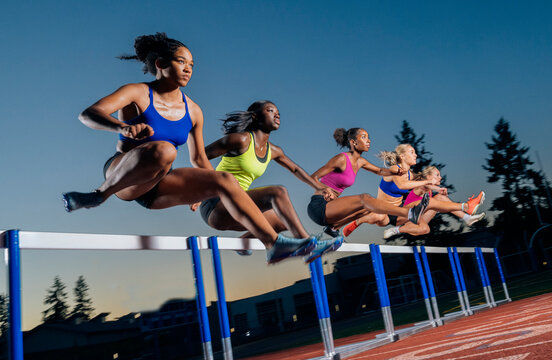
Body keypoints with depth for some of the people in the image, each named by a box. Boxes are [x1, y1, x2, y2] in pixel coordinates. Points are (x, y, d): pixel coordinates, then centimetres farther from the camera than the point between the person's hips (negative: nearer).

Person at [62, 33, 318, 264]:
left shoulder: (193, 111, 7)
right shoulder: (137, 93, -8)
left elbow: (199, 159, 18)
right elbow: (88, 114, -22)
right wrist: (123, 127, -41)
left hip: (156, 188, 5)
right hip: (122, 178, -5)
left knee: (224, 180, -15)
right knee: (163, 150, -37)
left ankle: (273, 244, -17)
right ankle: (99, 195, -19)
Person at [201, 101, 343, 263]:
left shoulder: (273, 151, 12)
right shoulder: (242, 140, -11)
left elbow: (295, 169, 31)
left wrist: (319, 187, 32)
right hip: (215, 207, -9)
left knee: (284, 221, 11)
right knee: (278, 192, -24)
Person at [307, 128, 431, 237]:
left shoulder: (360, 161, 11)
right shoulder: (341, 159, -13)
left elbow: (379, 171, 28)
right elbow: (313, 178, -14)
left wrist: (395, 172, 8)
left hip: (329, 207, 9)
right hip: (318, 207, -9)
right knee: (364, 198, -24)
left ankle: (333, 227, 5)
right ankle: (410, 214, -32)